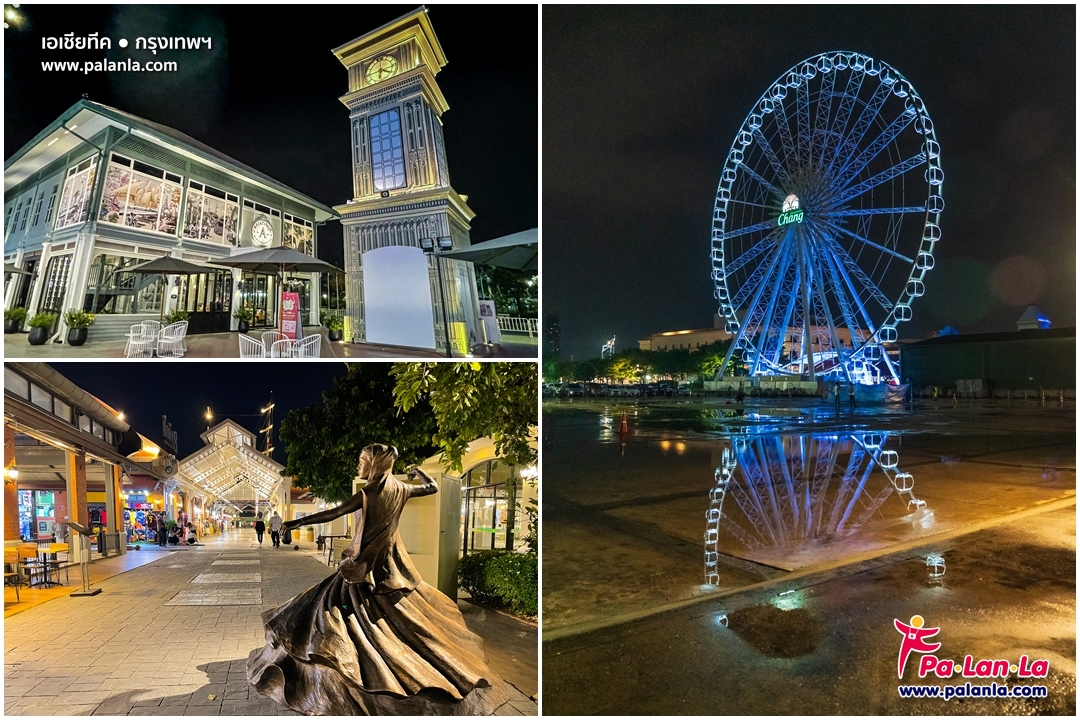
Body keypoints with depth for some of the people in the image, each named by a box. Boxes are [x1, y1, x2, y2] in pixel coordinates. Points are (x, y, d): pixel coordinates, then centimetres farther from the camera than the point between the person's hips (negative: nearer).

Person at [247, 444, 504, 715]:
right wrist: (417, 471, 31)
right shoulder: (400, 489, 0)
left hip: (366, 564, -7)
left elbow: (333, 513, -18)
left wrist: (298, 522, -9)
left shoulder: (369, 493, -18)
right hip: (390, 562, 7)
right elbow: (433, 487, 14)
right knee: (400, 616, 17)